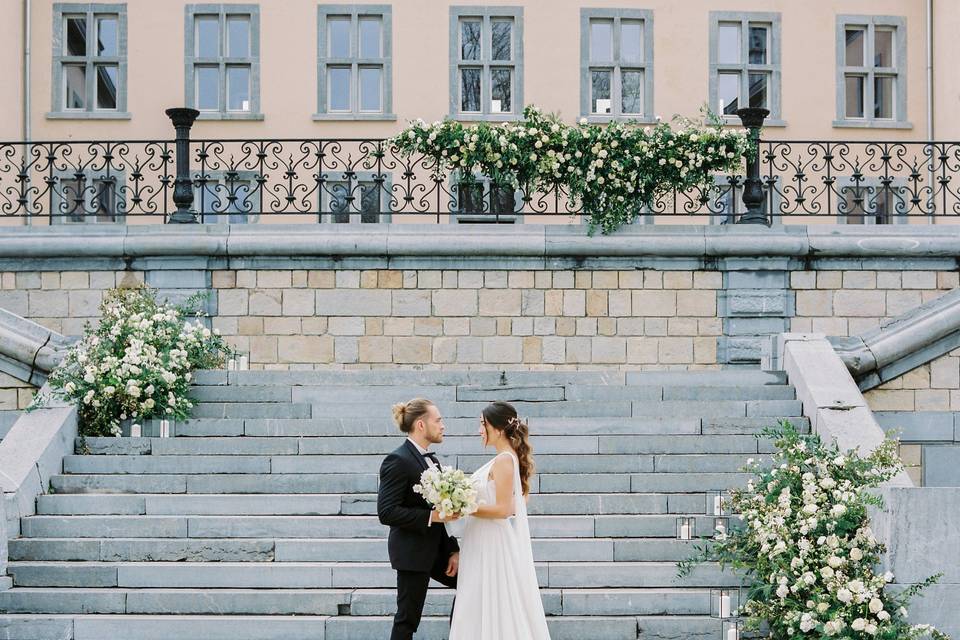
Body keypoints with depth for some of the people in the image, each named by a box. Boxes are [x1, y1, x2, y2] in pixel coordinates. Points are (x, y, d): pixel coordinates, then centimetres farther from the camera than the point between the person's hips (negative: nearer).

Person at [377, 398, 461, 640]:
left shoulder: (431, 459, 10)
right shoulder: (398, 461, -16)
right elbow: (386, 512, -22)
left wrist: (453, 550, 8)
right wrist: (431, 516, -26)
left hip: (436, 548, 8)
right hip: (413, 552, -8)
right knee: (408, 618, 0)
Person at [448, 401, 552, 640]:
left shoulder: (503, 461, -17)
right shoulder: (509, 458, 12)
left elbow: (502, 509, -22)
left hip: (496, 547, -10)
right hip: (489, 545, 10)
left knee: (494, 612, -4)